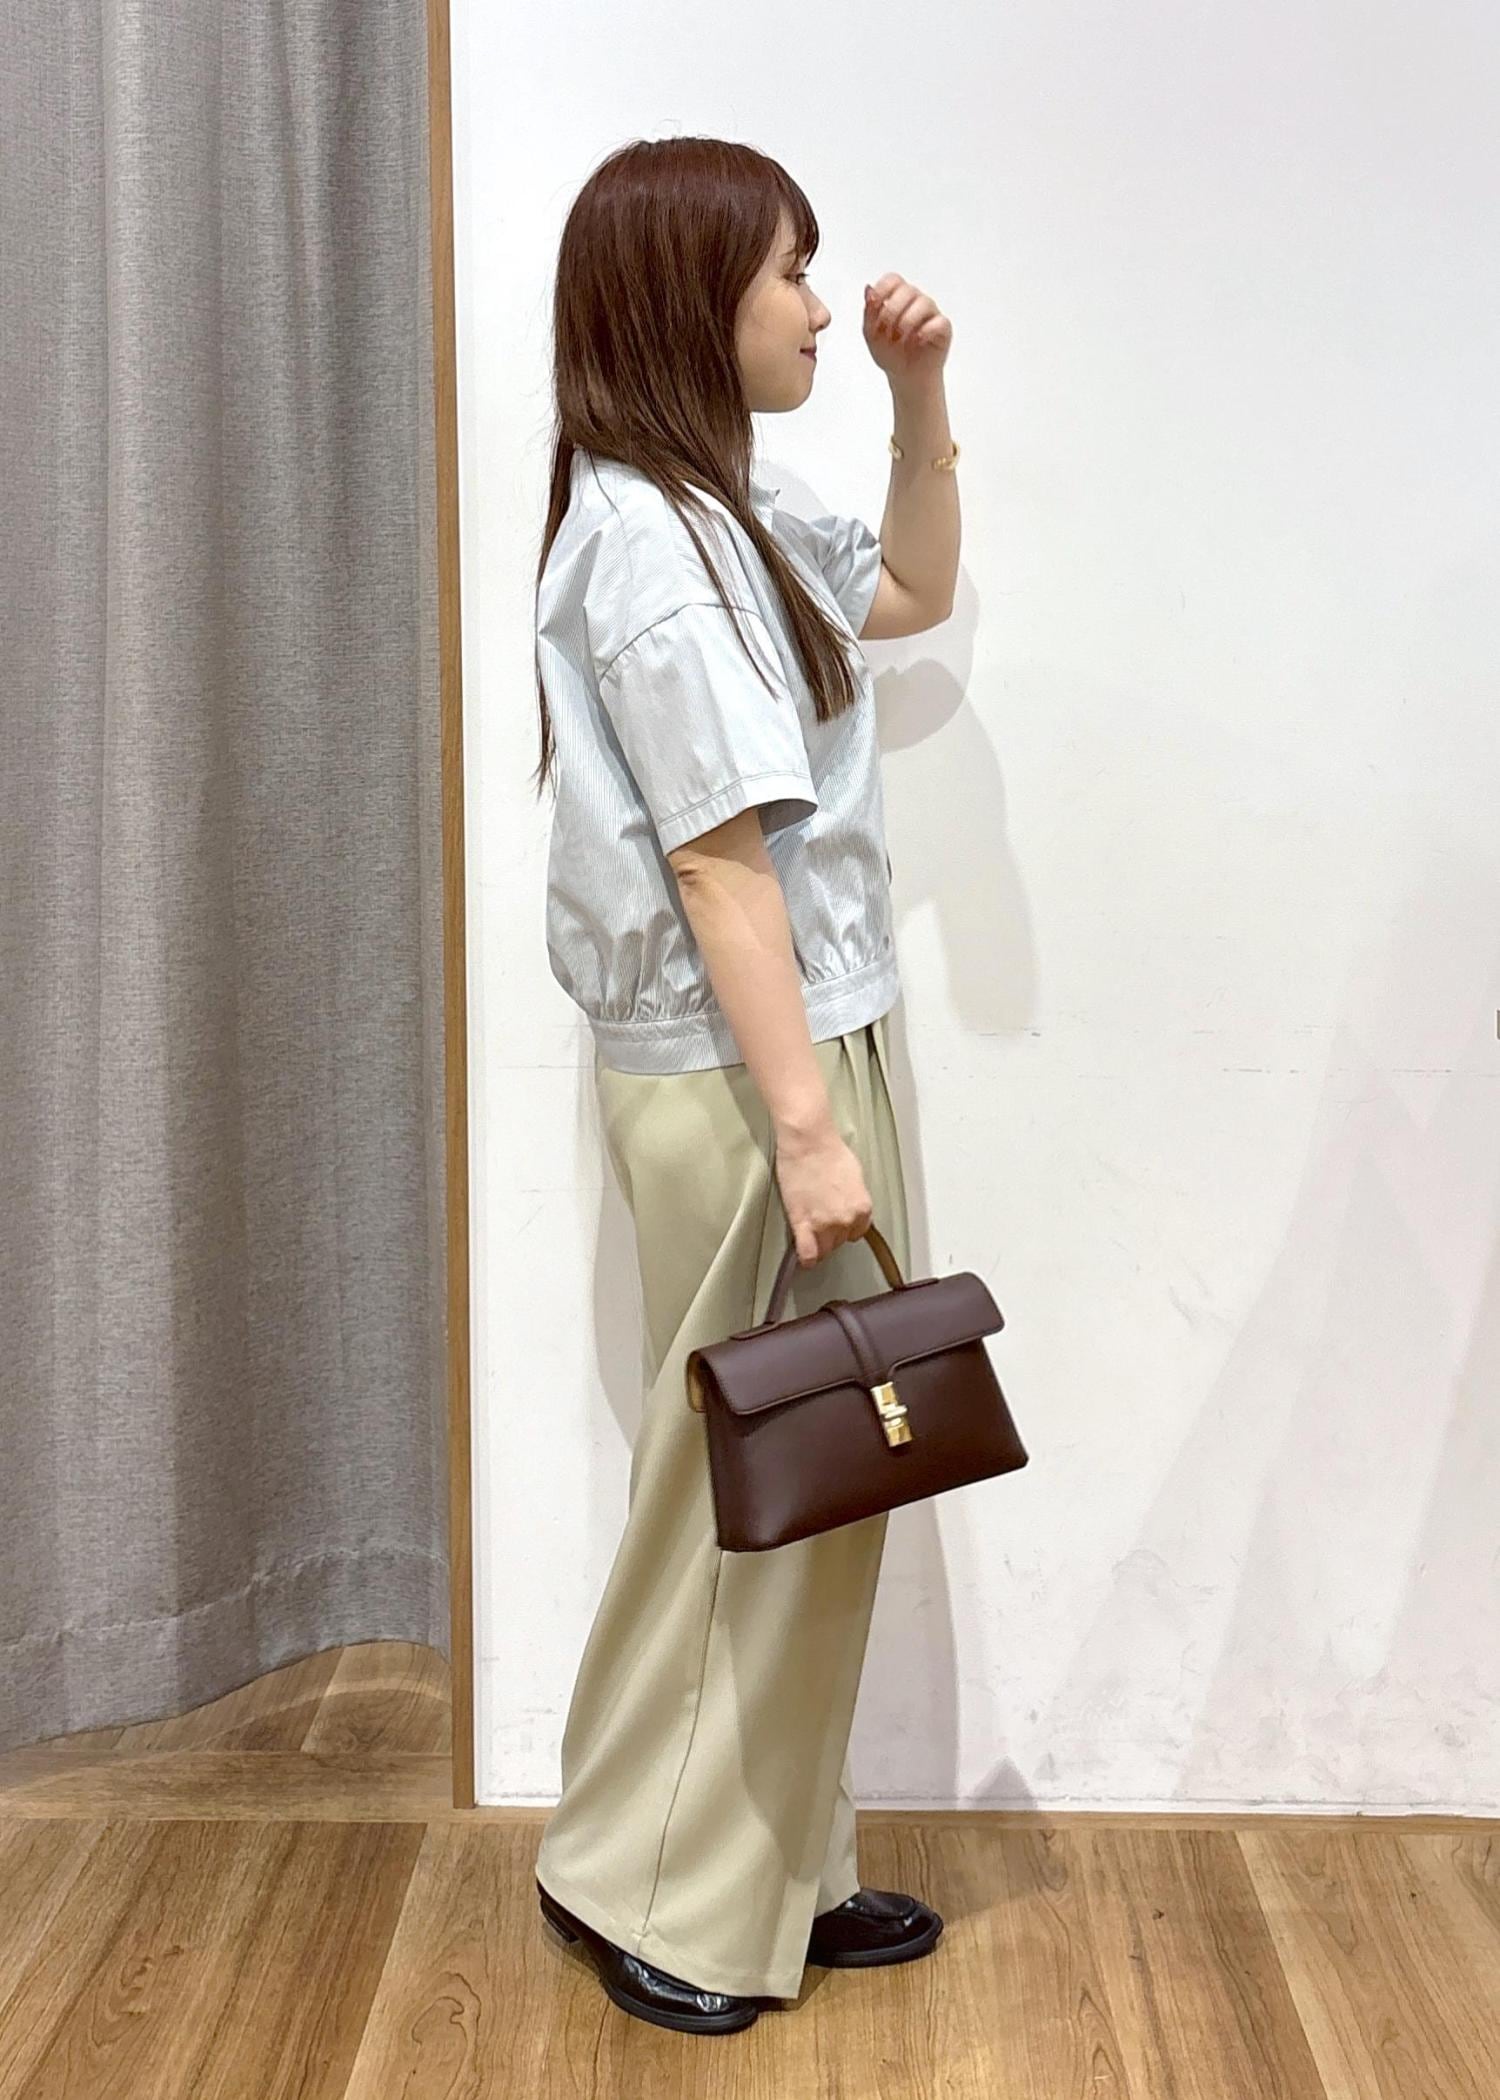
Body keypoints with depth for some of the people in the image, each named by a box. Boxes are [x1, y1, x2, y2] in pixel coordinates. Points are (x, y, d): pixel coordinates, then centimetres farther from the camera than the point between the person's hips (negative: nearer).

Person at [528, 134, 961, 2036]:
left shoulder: (721, 513, 13)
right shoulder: (650, 538, -17)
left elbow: (913, 591, 29)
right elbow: (718, 860, -21)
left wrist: (921, 401, 16)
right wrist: (805, 1127, -21)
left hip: (796, 1045, 10)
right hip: (743, 1079, -10)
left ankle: (772, 1874, 29)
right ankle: (659, 1883, 22)